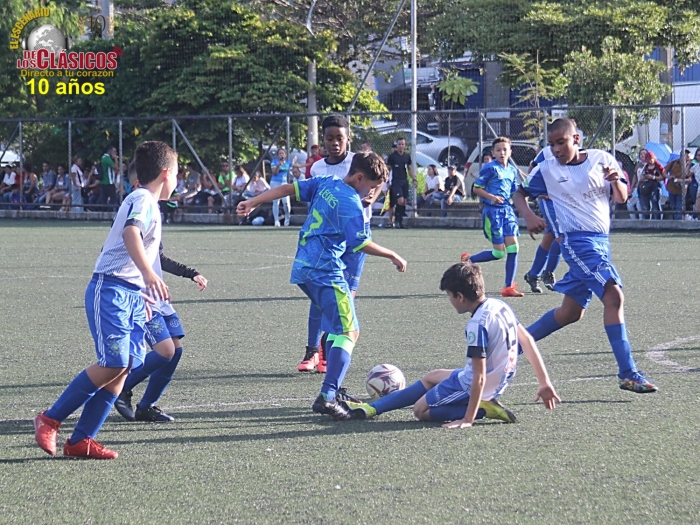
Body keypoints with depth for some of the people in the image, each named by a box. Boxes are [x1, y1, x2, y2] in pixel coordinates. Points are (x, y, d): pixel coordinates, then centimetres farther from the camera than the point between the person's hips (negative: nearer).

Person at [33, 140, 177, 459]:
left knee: (126, 365, -2)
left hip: (132, 295, 9)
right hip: (111, 291, -9)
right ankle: (49, 421, -7)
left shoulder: (149, 204, 22)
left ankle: (80, 441, -1)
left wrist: (143, 290, 45)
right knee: (113, 363, -18)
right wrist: (148, 273, -46)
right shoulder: (142, 200, -9)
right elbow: (130, 233, -30)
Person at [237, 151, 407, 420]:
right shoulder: (350, 202, -14)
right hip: (326, 271, -10)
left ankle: (334, 390, 20)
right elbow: (361, 244, -15)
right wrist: (393, 257, -3)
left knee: (336, 328, 19)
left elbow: (290, 188, 15)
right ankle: (326, 398, -22)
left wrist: (253, 202, 21)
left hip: (304, 267, 10)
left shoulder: (327, 183, 11)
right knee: (348, 332, -11)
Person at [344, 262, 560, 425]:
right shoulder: (500, 305, -2)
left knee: (421, 410, 7)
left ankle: (482, 410, -7)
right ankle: (371, 408, 28)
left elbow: (479, 377, -28)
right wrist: (544, 382, 12)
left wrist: (468, 419, -26)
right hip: (499, 381, 10)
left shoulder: (477, 325, -28)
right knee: (431, 378, 26)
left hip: (471, 385, -10)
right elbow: (527, 341, 5)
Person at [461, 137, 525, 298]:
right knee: (499, 252, -6)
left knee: (513, 246, -6)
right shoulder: (490, 168, -8)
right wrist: (492, 197, -22)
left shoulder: (512, 171, 12)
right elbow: (476, 188, -7)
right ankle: (468, 260, 19)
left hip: (507, 210, 6)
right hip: (492, 211, -6)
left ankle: (509, 287, -1)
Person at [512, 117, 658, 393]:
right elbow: (520, 193, 9)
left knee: (571, 312, 13)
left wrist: (615, 181, -16)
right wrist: (529, 216, -11)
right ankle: (628, 375, -23)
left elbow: (622, 198, 6)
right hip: (577, 241, -5)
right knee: (614, 295, -21)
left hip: (601, 241, 5)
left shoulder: (602, 159, 3)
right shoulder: (546, 170, -2)